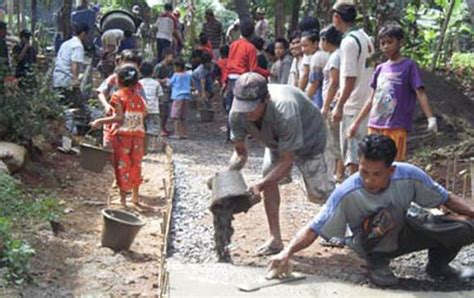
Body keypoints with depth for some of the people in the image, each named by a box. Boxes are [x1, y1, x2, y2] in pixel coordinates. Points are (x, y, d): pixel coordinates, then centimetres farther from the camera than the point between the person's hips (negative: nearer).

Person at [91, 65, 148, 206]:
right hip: (138, 135, 4)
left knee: (122, 165, 4)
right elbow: (144, 114, 8)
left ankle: (123, 198, 7)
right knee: (135, 165, 14)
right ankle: (135, 196, 20)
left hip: (122, 135, -4)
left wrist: (100, 121, -14)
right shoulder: (138, 97, 7)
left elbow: (119, 117, -17)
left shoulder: (118, 96, -9)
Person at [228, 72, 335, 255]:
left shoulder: (284, 112, -47)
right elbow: (240, 152, -16)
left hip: (308, 138, -5)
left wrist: (259, 186, -49)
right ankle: (275, 239, -4)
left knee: (317, 193, -2)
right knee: (269, 181, -14)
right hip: (276, 141, 5)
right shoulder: (237, 114, -30)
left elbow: (287, 162, -40)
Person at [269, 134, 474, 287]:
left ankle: (437, 263, 12)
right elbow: (314, 229, -29)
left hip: (404, 233, 3)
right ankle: (377, 263, -9)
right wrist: (288, 252, -43)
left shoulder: (409, 176, -26)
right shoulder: (347, 194, -31)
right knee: (381, 217, -39)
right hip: (373, 244, -3)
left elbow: (446, 198, -9)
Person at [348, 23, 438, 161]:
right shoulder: (380, 68, 15)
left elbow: (420, 93, -8)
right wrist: (356, 123, 20)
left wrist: (431, 118, -22)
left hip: (396, 127, -6)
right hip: (375, 125, 6)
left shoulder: (409, 66, -1)